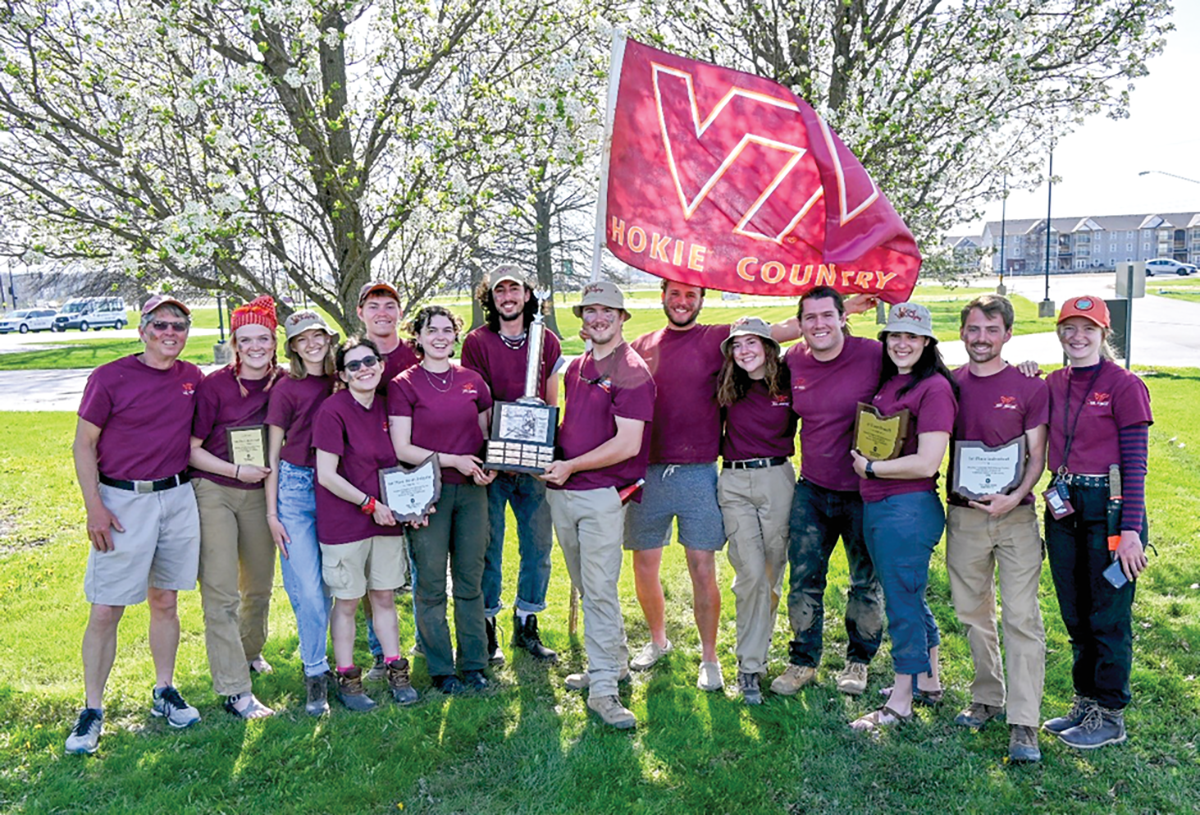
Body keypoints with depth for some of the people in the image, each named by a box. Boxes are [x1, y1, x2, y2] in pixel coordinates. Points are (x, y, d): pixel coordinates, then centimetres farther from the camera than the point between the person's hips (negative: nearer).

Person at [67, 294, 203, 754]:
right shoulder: (110, 378, -6)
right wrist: (94, 507, -11)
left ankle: (165, 692, 27)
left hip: (179, 499, 4)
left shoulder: (193, 378, 6)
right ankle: (92, 709, 13)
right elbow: (84, 445, -4)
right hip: (123, 501, -3)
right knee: (105, 610, -1)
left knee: (165, 601, 13)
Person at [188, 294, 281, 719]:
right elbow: (191, 449, -8)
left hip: (258, 493, 4)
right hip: (213, 493, -4)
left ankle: (250, 652, 43)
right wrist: (237, 470, -17)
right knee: (221, 593, -6)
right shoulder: (215, 385, -12)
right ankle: (235, 691, 1)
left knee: (259, 585, 17)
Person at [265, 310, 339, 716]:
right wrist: (272, 514, -3)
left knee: (327, 583, 8)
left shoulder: (341, 384, 6)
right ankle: (316, 675, 8)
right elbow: (272, 454, 0)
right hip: (294, 485, -3)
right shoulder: (286, 388, -2)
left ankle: (317, 659, 25)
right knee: (307, 588, -4)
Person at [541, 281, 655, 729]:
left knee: (600, 589, -5)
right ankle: (614, 663, 30)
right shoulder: (575, 367, 14)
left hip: (601, 494, -7)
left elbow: (627, 444, -17)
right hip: (562, 491, 8)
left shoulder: (631, 372, -10)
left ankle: (603, 687, 2)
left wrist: (571, 466, -13)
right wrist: (552, 459, 5)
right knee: (585, 587, 15)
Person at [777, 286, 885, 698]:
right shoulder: (792, 361, -1)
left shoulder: (874, 355, -14)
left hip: (864, 490, -3)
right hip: (812, 490, 3)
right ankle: (803, 661, 24)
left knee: (867, 582, 12)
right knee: (803, 579, 7)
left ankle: (858, 660, 32)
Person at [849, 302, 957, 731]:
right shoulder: (886, 381, 11)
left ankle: (900, 702, 16)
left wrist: (870, 468, -10)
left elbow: (926, 463, -19)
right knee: (909, 598, 20)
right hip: (875, 507, 9)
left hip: (908, 510, -9)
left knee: (902, 604, 2)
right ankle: (929, 682, 37)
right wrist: (865, 466, 8)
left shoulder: (934, 387, -13)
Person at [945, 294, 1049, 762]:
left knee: (1022, 618, -4)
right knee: (973, 613, 13)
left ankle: (1023, 725, 2)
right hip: (963, 515, 3)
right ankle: (987, 699, 30)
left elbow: (1037, 456, -2)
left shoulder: (1029, 387, -2)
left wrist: (1016, 496, -17)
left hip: (1015, 515, -3)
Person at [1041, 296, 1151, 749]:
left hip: (1109, 507, -6)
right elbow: (1039, 447, 14)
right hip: (1064, 506, 6)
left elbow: (1136, 463, -10)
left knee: (1109, 617, 4)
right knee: (1075, 614, 15)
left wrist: (1131, 529, -15)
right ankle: (1086, 700, 30)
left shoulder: (1124, 385, -8)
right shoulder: (1053, 384, 8)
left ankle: (1110, 716, 19)